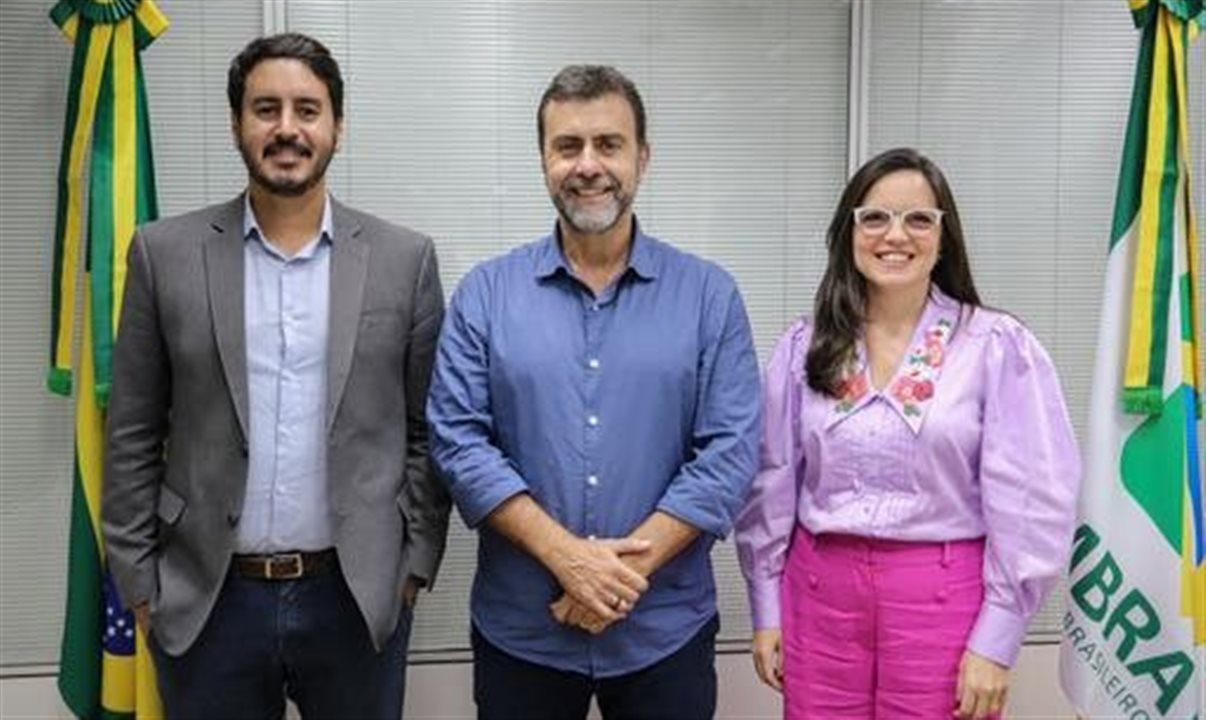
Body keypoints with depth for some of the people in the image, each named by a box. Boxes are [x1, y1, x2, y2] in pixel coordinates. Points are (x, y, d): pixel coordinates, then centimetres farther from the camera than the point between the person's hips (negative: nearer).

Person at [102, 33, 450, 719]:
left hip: (360, 596, 0)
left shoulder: (404, 258, -1)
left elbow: (428, 429, 3)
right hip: (205, 598, 1)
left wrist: (416, 561, -1)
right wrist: (139, 579, 1)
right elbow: (133, 436, 2)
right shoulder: (165, 254, 0)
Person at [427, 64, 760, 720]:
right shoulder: (485, 293, 0)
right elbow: (458, 440, -6)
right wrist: (567, 556, -15)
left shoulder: (709, 295, -1)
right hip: (519, 632, 1)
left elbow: (730, 451, -6)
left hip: (665, 630, 0)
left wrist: (628, 567, -14)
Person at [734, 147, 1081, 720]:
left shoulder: (998, 346, -8)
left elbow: (1030, 502, -7)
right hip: (819, 593, 3)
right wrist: (766, 610, 7)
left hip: (943, 597, -3)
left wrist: (995, 643, -7)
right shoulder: (804, 347, 3)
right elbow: (771, 483, 7)